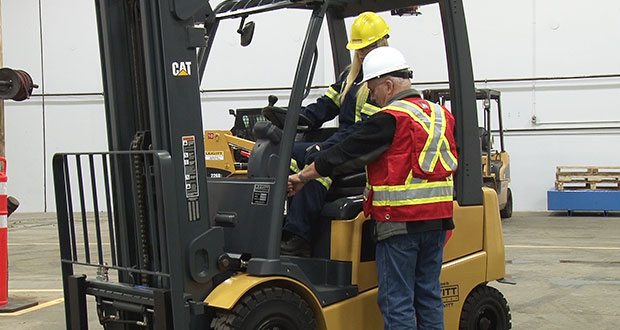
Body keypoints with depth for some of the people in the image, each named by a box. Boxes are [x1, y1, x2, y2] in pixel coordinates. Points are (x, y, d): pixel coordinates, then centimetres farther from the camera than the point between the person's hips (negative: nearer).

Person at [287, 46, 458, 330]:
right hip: (438, 219, 8)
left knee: (396, 301, -1)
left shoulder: (390, 119, -12)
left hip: (400, 221, -8)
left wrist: (302, 177, 1)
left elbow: (346, 152, -9)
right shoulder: (441, 114, 11)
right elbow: (452, 162, 21)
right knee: (428, 295, 13)